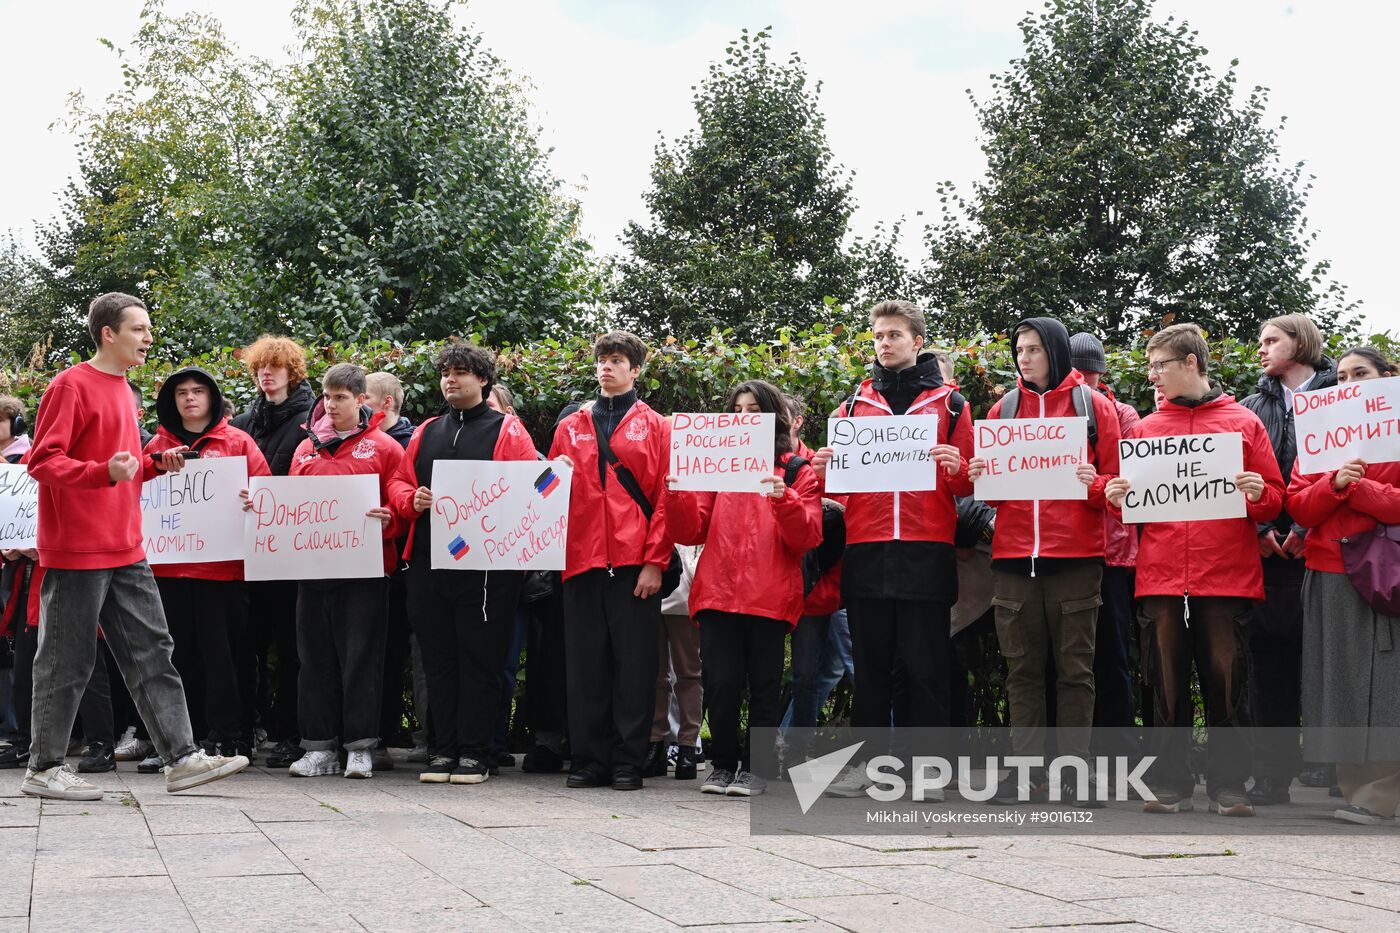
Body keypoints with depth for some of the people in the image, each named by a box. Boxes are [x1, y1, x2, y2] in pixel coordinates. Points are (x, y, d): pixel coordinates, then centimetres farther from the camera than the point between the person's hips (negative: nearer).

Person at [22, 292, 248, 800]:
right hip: (77, 550, -8)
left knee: (151, 651, 5)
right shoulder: (71, 385, -10)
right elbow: (43, 461, -16)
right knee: (67, 660, 0)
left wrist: (153, 464, 8)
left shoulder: (122, 389, 16)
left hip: (126, 551, 8)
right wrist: (106, 471, -29)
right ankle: (44, 768, 10)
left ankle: (181, 757, 6)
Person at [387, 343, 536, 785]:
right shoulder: (427, 432, 19)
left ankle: (475, 754, 3)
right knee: (438, 660, 7)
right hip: (428, 562, 5)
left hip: (485, 565, -5)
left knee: (480, 659, -2)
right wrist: (412, 500, -2)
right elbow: (398, 482, 19)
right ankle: (442, 750, 14)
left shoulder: (507, 430, 4)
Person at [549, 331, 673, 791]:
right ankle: (589, 758, 10)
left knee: (634, 662, -1)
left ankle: (628, 761, 5)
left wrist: (654, 561, -8)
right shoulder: (570, 428, 16)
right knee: (586, 663, 4)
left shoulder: (655, 427, 7)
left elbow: (666, 497, 0)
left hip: (635, 565, -3)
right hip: (582, 561, 3)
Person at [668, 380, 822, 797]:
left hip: (770, 599, -2)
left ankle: (755, 767, 12)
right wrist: (678, 495, -8)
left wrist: (783, 499, -19)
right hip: (718, 594, 2)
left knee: (763, 686, 2)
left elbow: (807, 537, -3)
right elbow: (691, 532, 10)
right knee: (720, 685, -1)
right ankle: (723, 763, 14)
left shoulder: (797, 472, 8)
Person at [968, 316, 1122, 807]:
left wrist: (1094, 483, -16)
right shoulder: (1005, 408, 14)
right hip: (1013, 555, 3)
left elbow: (1117, 480, 4)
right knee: (1023, 668, 4)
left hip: (1075, 556, -3)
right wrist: (980, 477, -5)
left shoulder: (1093, 406, 6)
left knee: (1074, 667, 0)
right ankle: (1027, 769, 8)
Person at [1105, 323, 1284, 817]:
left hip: (1227, 575, -2)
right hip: (1160, 577, 2)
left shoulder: (1243, 423, 8)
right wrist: (1117, 498, -3)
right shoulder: (1145, 428, 14)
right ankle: (1169, 784, 10)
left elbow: (1275, 501, 8)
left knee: (1226, 679, -1)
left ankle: (1228, 785, 8)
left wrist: (1258, 493, -13)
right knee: (1166, 683, 3)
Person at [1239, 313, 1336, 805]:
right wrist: (1260, 528, -4)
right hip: (1267, 547, 3)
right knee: (1270, 653, 0)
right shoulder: (1254, 406, 17)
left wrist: (1308, 528, -13)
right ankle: (1273, 773, 5)